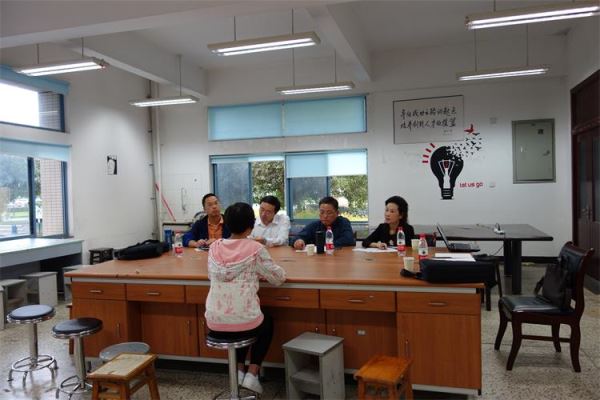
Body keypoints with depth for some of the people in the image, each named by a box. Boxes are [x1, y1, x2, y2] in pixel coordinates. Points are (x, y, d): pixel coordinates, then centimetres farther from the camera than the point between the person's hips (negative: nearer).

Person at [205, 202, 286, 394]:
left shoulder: (215, 247, 1)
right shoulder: (255, 249, -10)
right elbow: (279, 277, 0)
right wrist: (258, 273, 21)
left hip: (214, 324, 4)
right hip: (243, 322, -4)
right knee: (267, 322, 31)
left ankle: (239, 371, 30)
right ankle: (252, 375, 21)